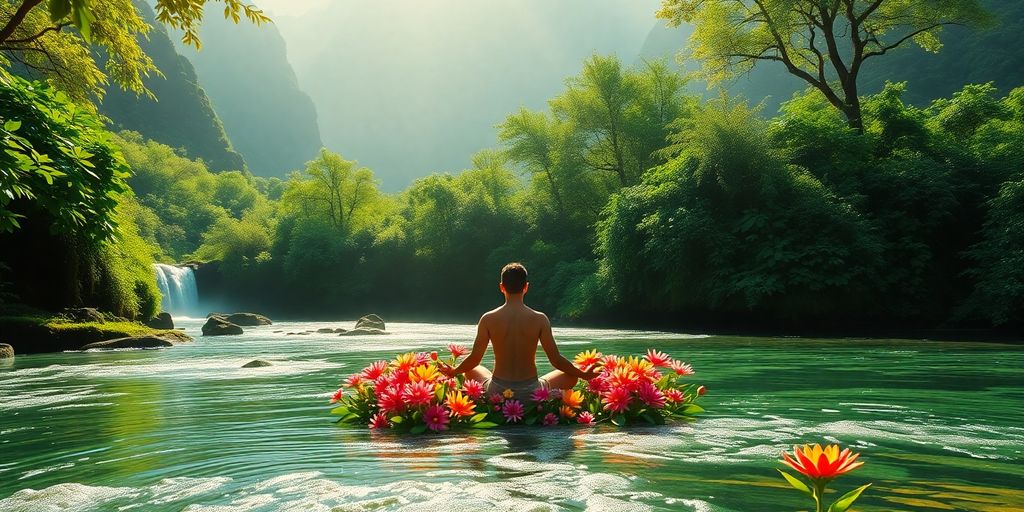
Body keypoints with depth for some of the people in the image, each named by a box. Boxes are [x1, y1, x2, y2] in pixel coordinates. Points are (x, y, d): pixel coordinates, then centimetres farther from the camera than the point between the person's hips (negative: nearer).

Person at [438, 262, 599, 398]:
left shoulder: (488, 319, -7)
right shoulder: (539, 319, -9)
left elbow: (474, 359, -2)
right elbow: (556, 360, -6)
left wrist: (453, 372, 18)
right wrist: (584, 375, 10)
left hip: (497, 392, 1)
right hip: (531, 391, -1)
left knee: (472, 370, 32)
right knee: (570, 376, 23)